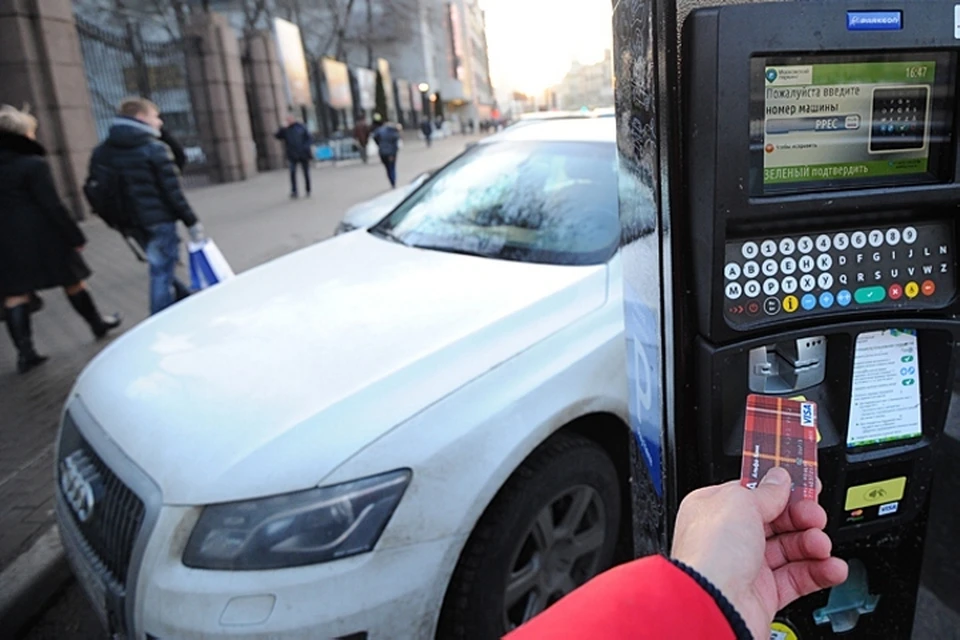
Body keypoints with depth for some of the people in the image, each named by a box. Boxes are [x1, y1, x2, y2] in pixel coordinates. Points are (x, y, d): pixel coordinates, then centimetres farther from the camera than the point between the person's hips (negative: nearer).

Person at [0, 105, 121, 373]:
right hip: (41, 238, -5)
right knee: (73, 283, 13)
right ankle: (97, 324, 29)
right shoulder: (33, 164, -12)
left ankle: (24, 351, 2)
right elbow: (52, 206, -15)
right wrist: (75, 237, -10)